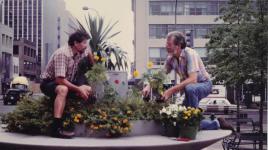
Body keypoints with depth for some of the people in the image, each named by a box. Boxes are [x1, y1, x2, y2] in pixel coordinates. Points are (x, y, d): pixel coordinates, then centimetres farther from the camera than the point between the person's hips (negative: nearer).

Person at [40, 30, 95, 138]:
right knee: (63, 89, -40)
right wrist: (78, 89, -27)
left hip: (67, 83, 8)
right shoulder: (62, 54, -27)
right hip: (49, 83, -8)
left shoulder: (81, 52, -1)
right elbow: (60, 80, -32)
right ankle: (56, 128, -47)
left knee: (88, 90, -11)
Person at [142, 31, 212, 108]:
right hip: (187, 85, 6)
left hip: (203, 84, -6)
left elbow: (193, 79, -34)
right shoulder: (171, 58, -6)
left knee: (189, 88, -36)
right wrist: (149, 86, -15)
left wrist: (171, 90, -36)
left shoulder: (190, 54, -25)